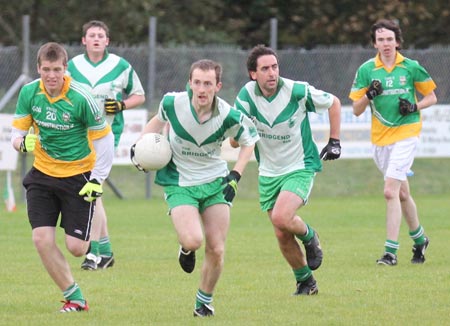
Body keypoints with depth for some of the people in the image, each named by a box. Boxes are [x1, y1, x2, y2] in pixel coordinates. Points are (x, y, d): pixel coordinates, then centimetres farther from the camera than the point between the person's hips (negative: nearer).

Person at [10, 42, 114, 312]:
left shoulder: (81, 99, -20)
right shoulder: (29, 93, -8)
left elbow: (104, 139, -11)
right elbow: (17, 132, 0)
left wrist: (97, 180, -14)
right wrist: (23, 141, -25)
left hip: (78, 176, -3)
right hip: (43, 174, 4)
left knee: (76, 247, -7)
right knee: (42, 239, -12)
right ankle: (75, 298, 4)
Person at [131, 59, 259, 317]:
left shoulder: (228, 116, -18)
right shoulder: (172, 103, -16)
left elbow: (249, 140, 2)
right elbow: (160, 120, 10)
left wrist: (235, 176, -7)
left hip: (215, 181, 1)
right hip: (179, 184, -1)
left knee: (216, 250, -1)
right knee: (193, 241, -23)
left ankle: (205, 301, 24)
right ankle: (186, 250, 17)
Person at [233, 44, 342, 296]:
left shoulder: (297, 91, -18)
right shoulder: (247, 96, -11)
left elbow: (334, 103, 0)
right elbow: (234, 142, -9)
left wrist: (334, 142, 0)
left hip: (300, 167, -4)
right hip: (269, 173, 4)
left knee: (281, 217, -26)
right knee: (282, 235, 3)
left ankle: (309, 236, 7)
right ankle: (306, 282, 25)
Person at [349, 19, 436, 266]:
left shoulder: (411, 67, -2)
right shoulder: (366, 70, 2)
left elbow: (431, 97, 9)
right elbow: (356, 110, 3)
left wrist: (414, 106, -10)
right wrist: (369, 95, -17)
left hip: (406, 134, -4)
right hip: (380, 138, 4)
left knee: (391, 191, -16)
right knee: (402, 193, 15)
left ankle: (391, 251, -15)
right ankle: (419, 239, 36)